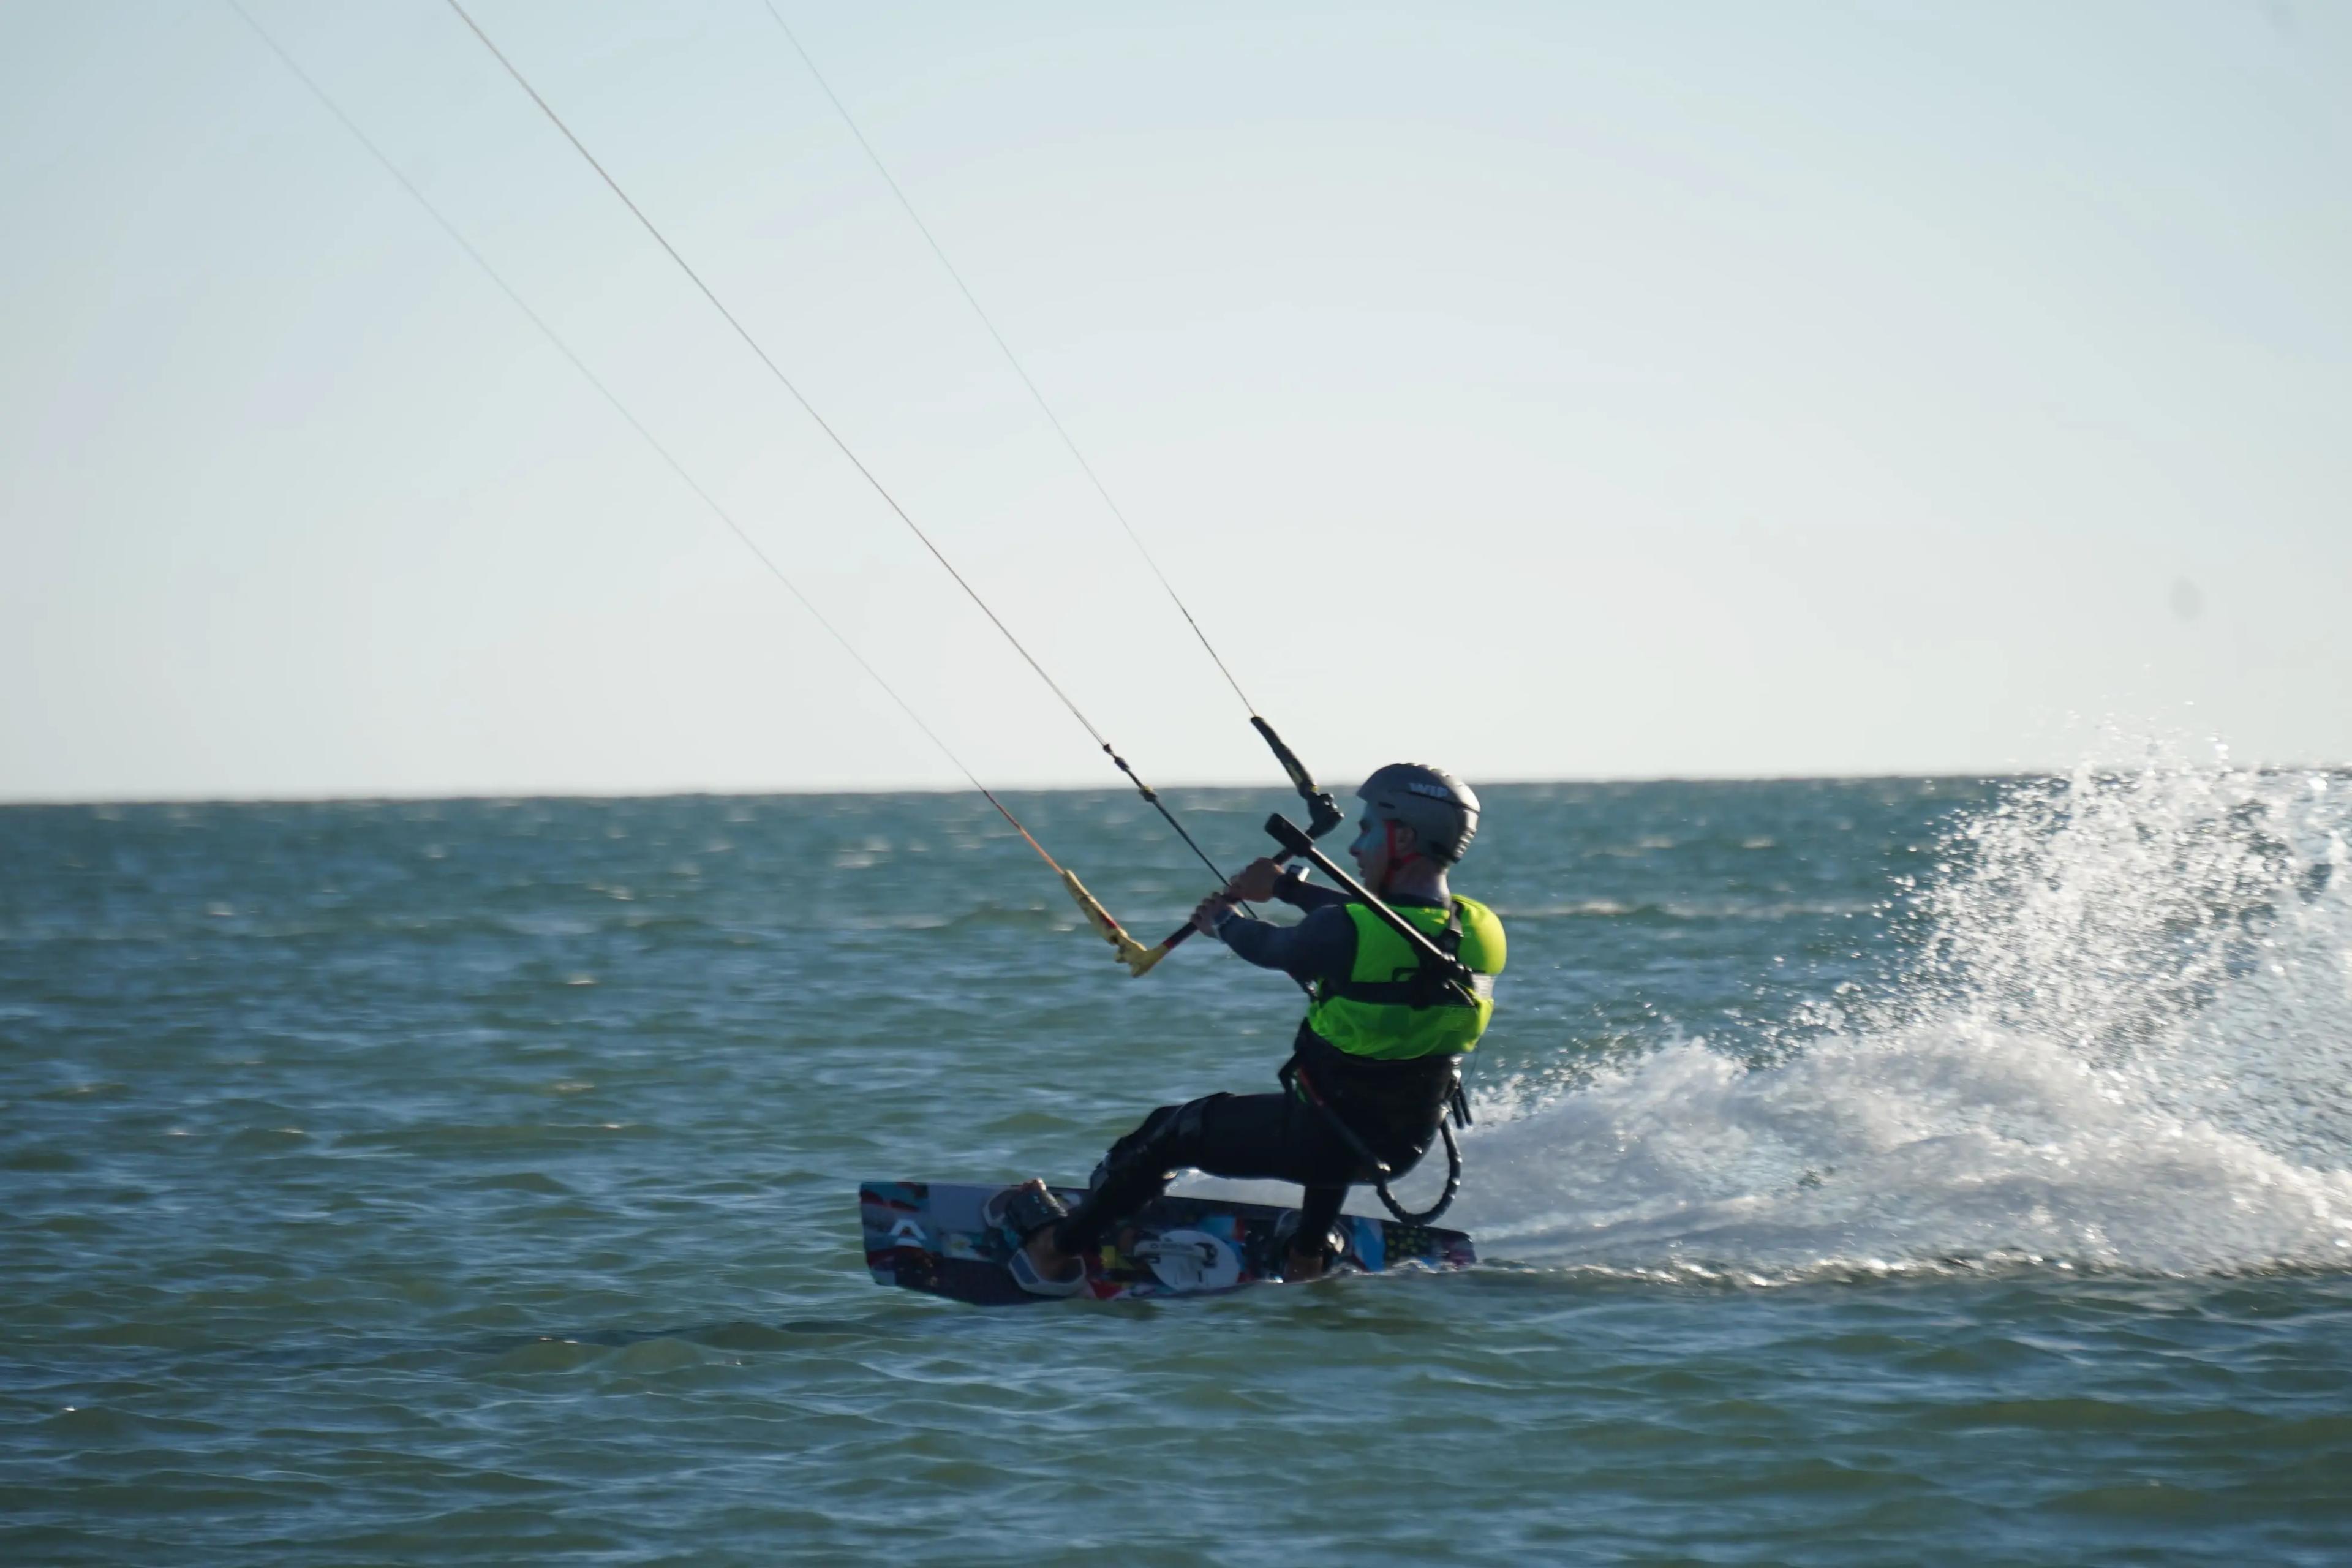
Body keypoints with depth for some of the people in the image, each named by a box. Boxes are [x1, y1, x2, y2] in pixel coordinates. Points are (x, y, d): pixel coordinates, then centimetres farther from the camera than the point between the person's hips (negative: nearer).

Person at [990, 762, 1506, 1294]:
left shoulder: (1344, 934, -25)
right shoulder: (1481, 931, -6)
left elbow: (1270, 948, -5)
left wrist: (1222, 921, 18)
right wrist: (1285, 885, 23)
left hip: (1312, 1142, -6)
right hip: (1406, 1147, 6)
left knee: (1174, 1131, 17)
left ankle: (1058, 1249, 35)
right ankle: (1309, 1254, 41)